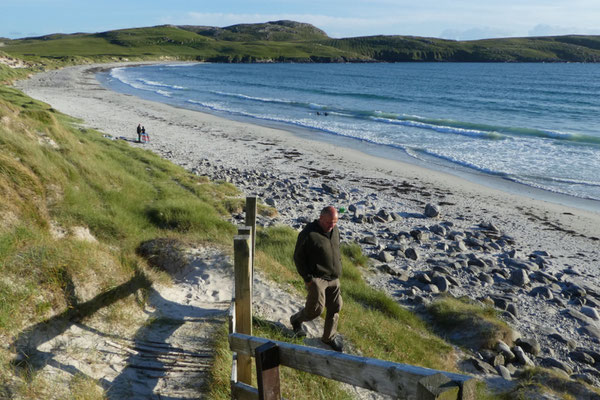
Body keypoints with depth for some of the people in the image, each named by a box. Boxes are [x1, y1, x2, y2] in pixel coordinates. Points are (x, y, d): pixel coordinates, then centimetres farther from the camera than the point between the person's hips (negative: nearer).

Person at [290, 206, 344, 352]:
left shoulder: (335, 230, 6)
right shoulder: (308, 234, -16)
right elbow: (298, 257, -11)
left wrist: (338, 271, 14)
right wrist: (307, 278, -13)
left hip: (334, 279, 7)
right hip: (316, 277, -7)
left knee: (335, 307, 9)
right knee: (316, 309, -10)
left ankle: (329, 337, 29)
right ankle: (296, 319, 21)